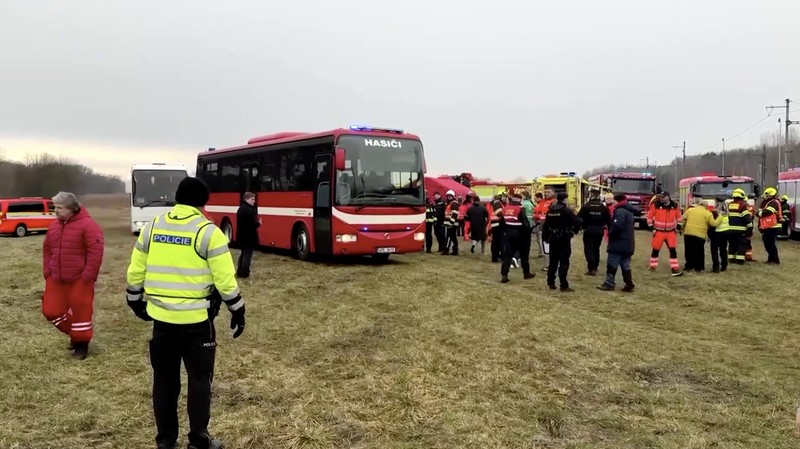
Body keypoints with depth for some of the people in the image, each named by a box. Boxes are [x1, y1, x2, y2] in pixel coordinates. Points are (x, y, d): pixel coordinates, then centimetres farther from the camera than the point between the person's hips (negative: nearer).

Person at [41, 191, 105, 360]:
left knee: (81, 311, 2)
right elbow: (47, 249, 18)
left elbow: (96, 252, -18)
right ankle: (74, 332, 28)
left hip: (79, 279, -7)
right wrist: (47, 270, 7)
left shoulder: (87, 225, -15)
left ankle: (81, 342, 19)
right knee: (51, 310, 7)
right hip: (56, 279, 7)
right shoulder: (54, 225, 9)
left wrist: (87, 276, -19)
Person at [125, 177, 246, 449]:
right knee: (200, 379, 8)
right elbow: (225, 279, -13)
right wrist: (238, 311, -1)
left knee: (164, 379, 16)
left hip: (161, 317, 5)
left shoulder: (152, 228, 3)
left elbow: (135, 272, 9)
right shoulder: (208, 232, -12)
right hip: (196, 320, -4)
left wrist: (135, 302, 25)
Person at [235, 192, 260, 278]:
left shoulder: (240, 209, 12)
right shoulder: (249, 210, -19)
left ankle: (239, 272, 20)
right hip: (249, 236, -9)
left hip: (241, 236, 9)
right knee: (247, 255, -1)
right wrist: (258, 223, -2)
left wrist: (256, 222, 11)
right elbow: (253, 223, -24)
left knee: (243, 254, 17)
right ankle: (244, 273, 2)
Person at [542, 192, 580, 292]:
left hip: (553, 238, 6)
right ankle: (564, 286, -6)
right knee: (564, 262, -4)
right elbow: (577, 222, -20)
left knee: (553, 261, 14)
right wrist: (573, 231, -4)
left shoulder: (550, 210, 6)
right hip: (564, 238, -6)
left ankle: (551, 283, 18)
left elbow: (546, 224, 7)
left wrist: (546, 237, 12)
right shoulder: (567, 210, -11)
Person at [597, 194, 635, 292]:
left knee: (612, 264, 0)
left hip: (618, 243, -9)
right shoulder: (629, 211, 16)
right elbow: (632, 224, 24)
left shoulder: (620, 211, -16)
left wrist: (610, 233, -12)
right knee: (626, 265, 11)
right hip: (628, 244, 9)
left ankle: (609, 284, 4)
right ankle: (629, 285, 9)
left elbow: (617, 226, -29)